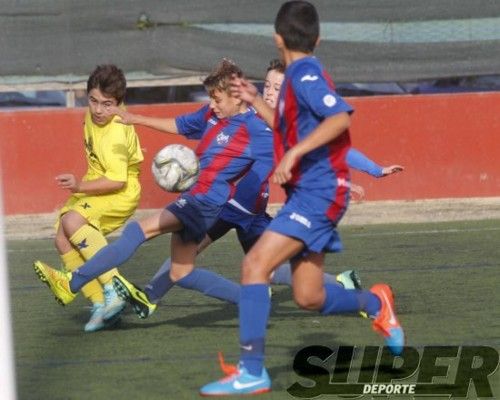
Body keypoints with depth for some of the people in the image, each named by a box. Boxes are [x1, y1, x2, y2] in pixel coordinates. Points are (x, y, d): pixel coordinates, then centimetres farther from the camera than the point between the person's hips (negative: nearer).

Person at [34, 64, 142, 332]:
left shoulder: (115, 136, -26)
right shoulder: (93, 116, -1)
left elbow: (117, 180, -28)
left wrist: (81, 186, -32)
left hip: (120, 194, -9)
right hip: (94, 188, 9)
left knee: (72, 221, -32)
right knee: (63, 240, -2)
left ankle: (113, 288, -35)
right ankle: (100, 304, 0)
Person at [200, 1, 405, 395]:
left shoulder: (304, 75, -11)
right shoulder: (299, 77, 17)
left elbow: (340, 115, -28)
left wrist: (294, 154, -33)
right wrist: (256, 101, 27)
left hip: (318, 192, -10)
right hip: (308, 193, 10)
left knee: (255, 265, -19)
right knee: (309, 297, 13)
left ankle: (252, 371, -21)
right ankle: (374, 303, 33)